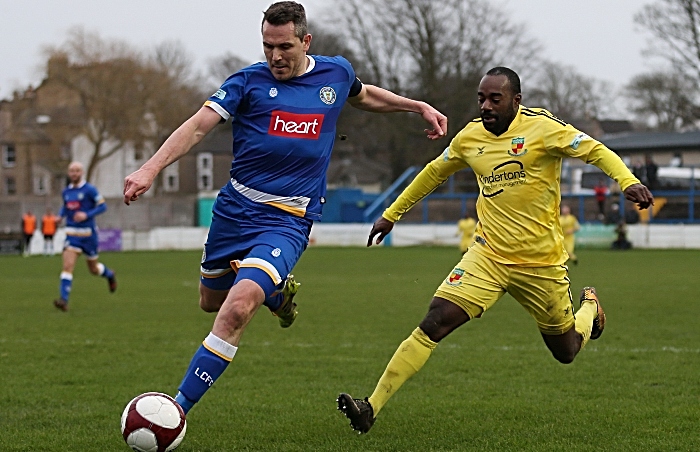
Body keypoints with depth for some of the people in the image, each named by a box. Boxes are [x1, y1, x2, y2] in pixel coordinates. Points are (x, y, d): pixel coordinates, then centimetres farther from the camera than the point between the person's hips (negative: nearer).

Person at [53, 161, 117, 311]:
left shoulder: (89, 189, -8)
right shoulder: (66, 191, 8)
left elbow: (102, 206, -8)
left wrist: (87, 215, -21)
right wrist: (60, 215, 4)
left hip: (88, 234, -3)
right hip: (72, 235, 3)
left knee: (94, 269, 12)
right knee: (67, 266, -15)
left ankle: (109, 275, 47)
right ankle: (63, 300, -21)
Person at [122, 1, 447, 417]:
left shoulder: (336, 72, 4)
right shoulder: (250, 81, -4)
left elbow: (364, 95, 29)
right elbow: (199, 125, -14)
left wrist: (419, 106, 24)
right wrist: (151, 169, -28)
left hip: (288, 221, -2)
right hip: (235, 208, 2)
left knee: (237, 308, -23)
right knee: (211, 301, 19)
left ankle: (177, 410, -19)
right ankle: (279, 291, 50)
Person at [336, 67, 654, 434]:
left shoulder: (542, 127, -11)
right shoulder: (470, 136, 4)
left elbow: (596, 151, -12)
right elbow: (434, 172, 20)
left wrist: (627, 181, -31)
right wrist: (392, 214, 25)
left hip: (541, 263, -2)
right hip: (488, 256, 2)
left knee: (565, 351, 15)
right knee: (434, 324, -17)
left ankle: (589, 306, 51)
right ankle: (372, 408, -18)